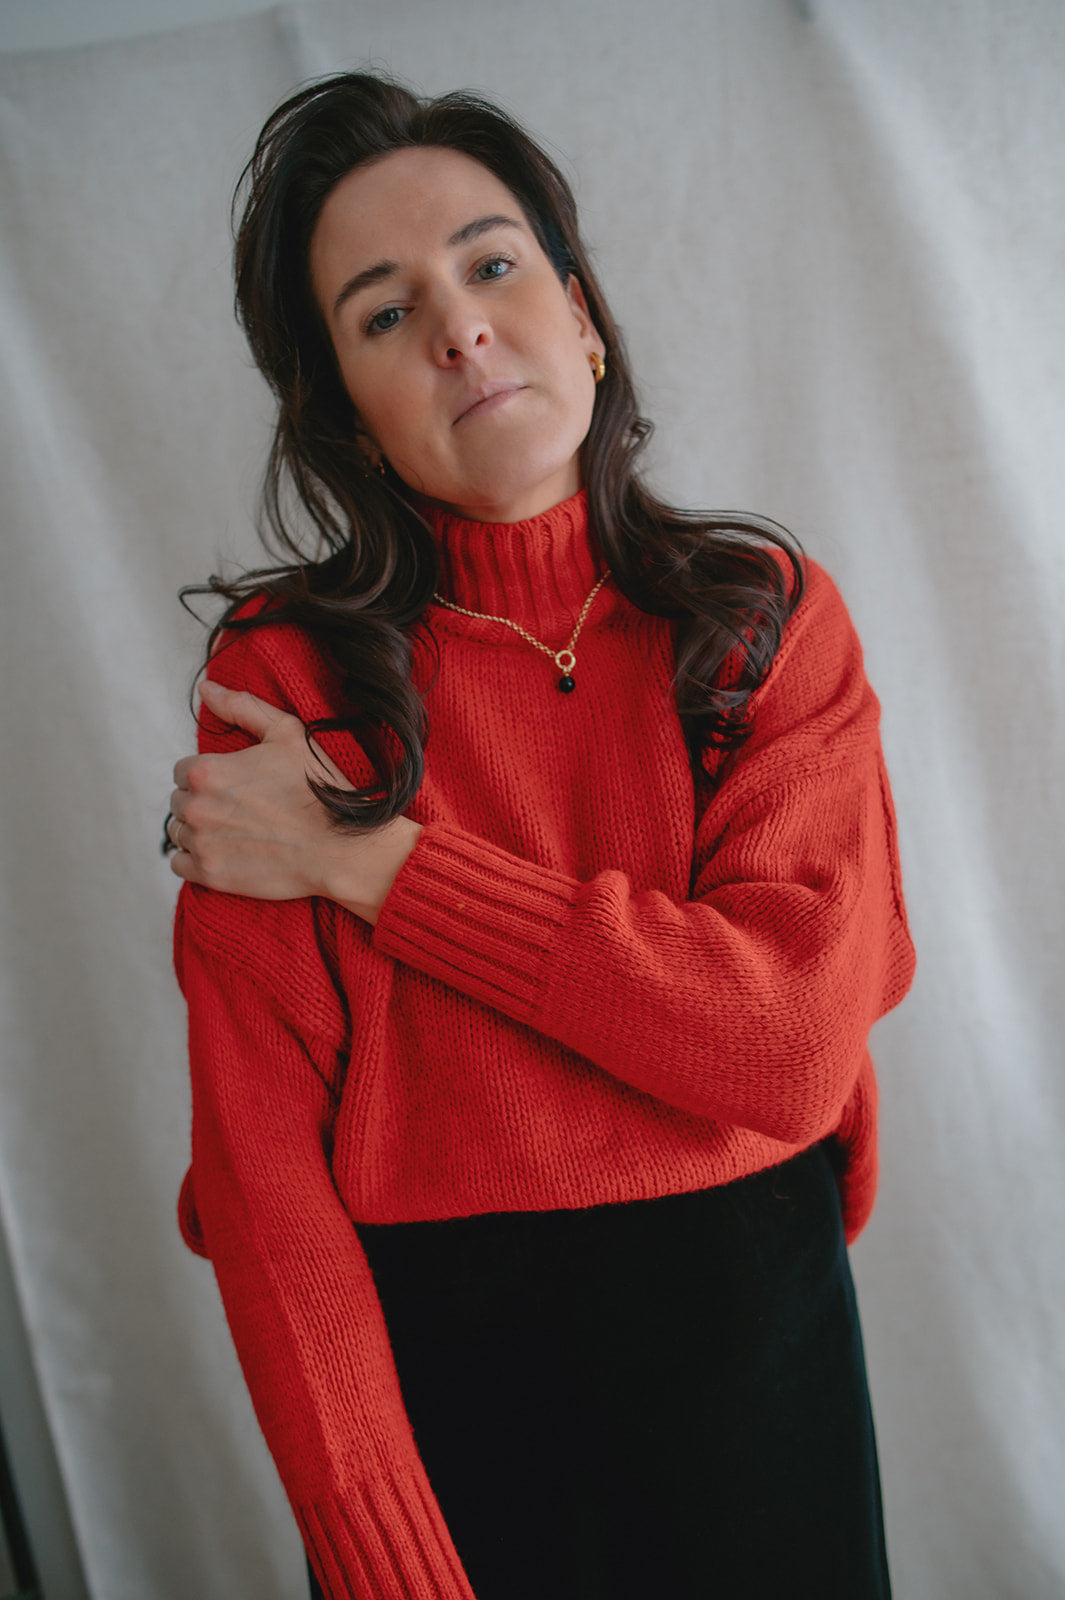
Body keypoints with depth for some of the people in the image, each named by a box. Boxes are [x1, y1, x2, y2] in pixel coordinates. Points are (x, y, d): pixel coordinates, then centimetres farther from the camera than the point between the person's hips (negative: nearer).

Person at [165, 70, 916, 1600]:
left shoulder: (770, 613, -5)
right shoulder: (287, 668, -10)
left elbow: (796, 1040, -18)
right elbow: (263, 1147, -13)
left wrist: (368, 861, -19)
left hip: (750, 1337, 2)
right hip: (426, 1356, -1)